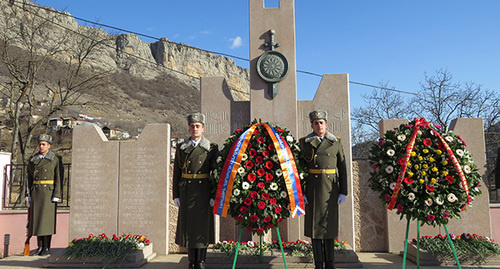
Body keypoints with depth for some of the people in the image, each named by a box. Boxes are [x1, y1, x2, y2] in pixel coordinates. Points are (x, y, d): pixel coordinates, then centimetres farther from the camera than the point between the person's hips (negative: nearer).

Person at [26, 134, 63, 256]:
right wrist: (29, 193, 7)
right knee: (37, 218, 5)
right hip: (36, 192, 4)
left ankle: (47, 248, 5)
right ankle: (40, 247, 14)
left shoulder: (56, 160, -3)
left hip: (49, 192, -4)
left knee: (47, 218, -3)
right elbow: (29, 177, 14)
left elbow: (59, 178, -7)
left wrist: (57, 195, -13)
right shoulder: (33, 159, 10)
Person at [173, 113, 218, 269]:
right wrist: (176, 195, 2)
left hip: (204, 191, -2)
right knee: (188, 224, 6)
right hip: (186, 191, 2)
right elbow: (176, 173, 8)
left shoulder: (212, 148, 2)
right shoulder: (181, 149, 8)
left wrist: (215, 195, -6)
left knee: (203, 224, 2)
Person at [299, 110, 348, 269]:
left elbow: (343, 169, 6)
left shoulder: (336, 143, 7)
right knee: (314, 224, 3)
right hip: (312, 189, 0)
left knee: (330, 224, 6)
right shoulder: (304, 143, 5)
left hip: (330, 190, 1)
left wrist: (343, 192, 0)